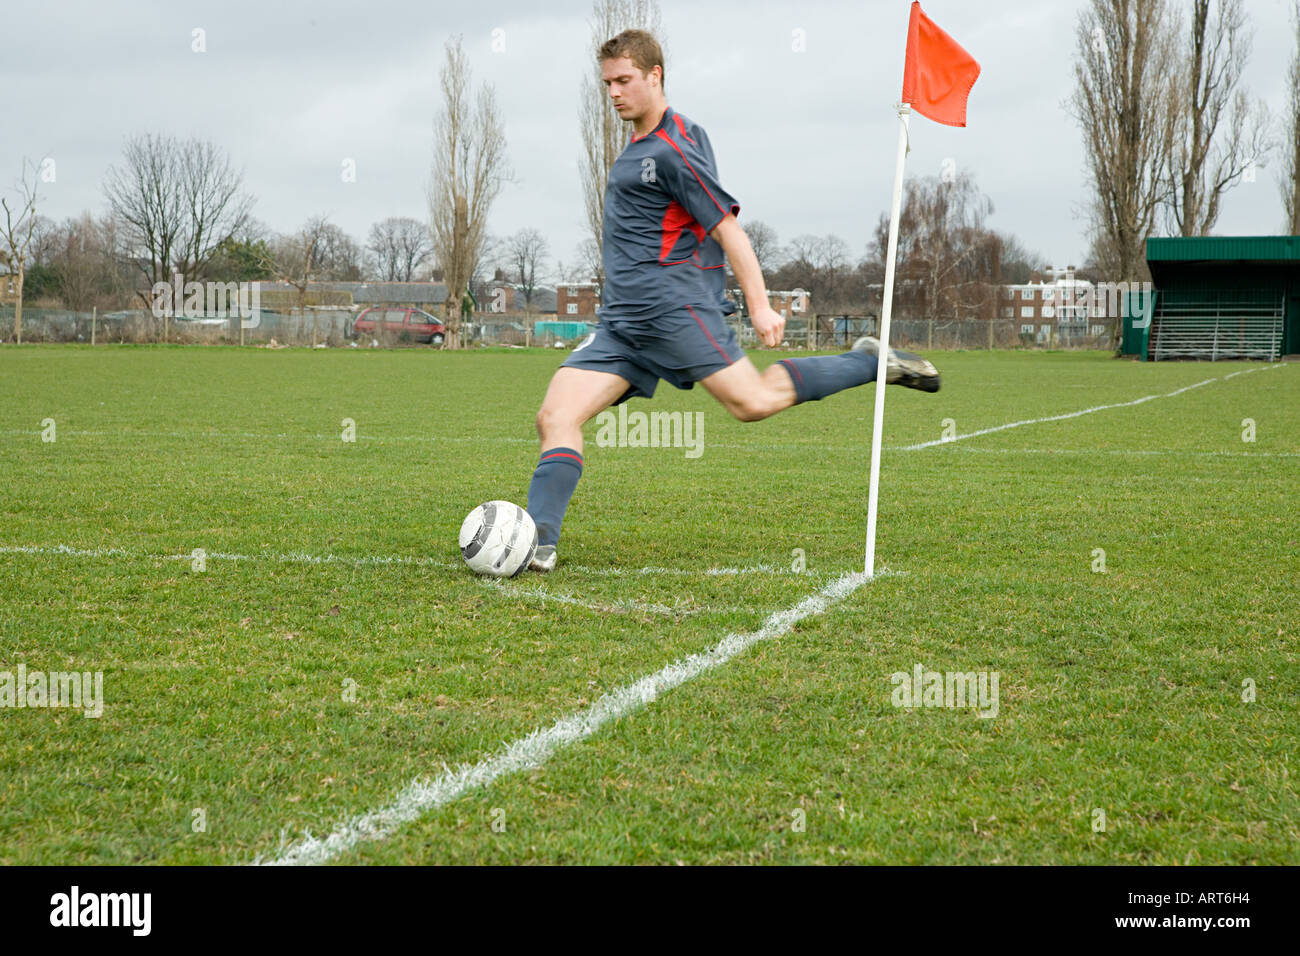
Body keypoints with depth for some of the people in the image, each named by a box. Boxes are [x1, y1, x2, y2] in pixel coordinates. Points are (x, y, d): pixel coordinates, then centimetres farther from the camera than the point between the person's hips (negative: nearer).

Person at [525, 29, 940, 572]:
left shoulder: (672, 151, -10)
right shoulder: (641, 144, 20)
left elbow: (727, 226, -12)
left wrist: (759, 306, -16)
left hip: (674, 303, -9)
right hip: (620, 320, 9)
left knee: (752, 401, -16)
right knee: (556, 417, -5)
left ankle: (869, 364, 3)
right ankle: (538, 542, -12)